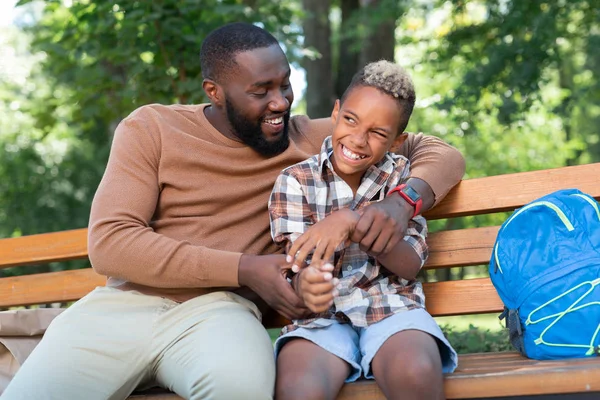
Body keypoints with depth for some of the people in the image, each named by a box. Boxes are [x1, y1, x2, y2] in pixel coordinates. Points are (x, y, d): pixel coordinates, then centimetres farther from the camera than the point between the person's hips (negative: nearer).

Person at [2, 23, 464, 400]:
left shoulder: (310, 139, 8)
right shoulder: (151, 128, 5)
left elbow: (438, 153, 10)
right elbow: (109, 243, -6)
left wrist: (403, 199, -15)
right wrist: (244, 268, -14)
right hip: (126, 301, 0)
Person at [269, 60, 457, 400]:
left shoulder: (401, 176, 7)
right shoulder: (295, 181, 3)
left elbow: (410, 266, -4)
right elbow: (298, 268, -6)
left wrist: (353, 221, -22)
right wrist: (307, 284, -33)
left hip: (392, 307, 1)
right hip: (323, 315, -1)